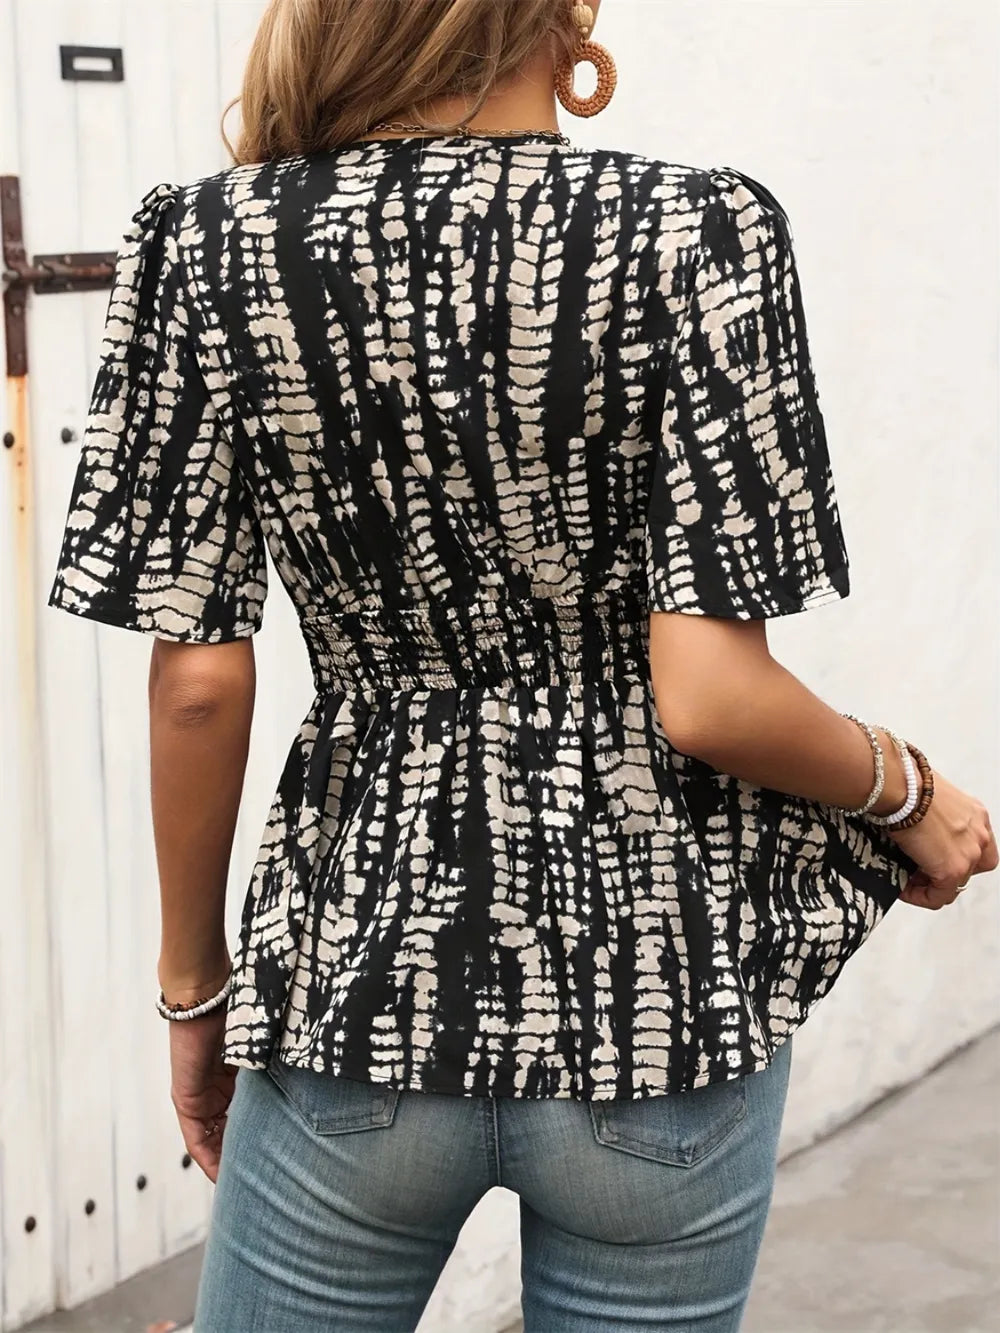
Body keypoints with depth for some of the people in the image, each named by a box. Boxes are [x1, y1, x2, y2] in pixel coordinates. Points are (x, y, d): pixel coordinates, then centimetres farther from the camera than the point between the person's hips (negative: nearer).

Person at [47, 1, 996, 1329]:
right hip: (663, 996, -1)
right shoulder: (699, 233, -13)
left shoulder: (206, 245, -7)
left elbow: (198, 681, -6)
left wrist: (194, 986, 8)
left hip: (364, 976, 1)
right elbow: (706, 696, -17)